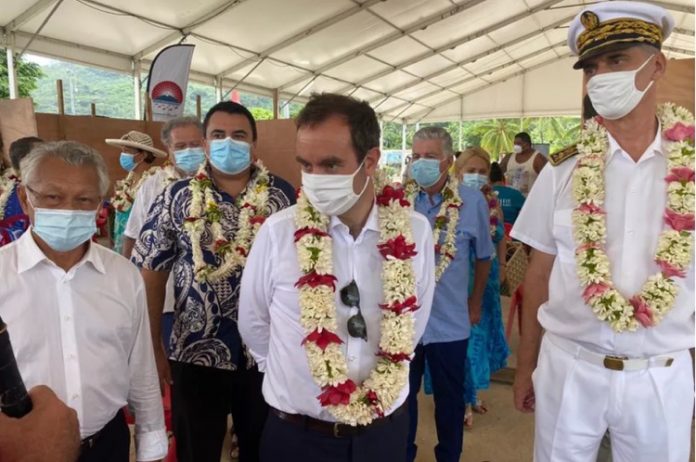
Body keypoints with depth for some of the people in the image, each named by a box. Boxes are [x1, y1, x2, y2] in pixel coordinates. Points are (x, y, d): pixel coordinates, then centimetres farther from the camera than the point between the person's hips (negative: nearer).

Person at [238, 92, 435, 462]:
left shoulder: (414, 232, -11)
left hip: (385, 429, 2)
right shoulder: (278, 233, -16)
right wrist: (292, 372, 7)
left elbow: (412, 320, 4)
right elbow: (253, 322, -1)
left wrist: (381, 377, 9)